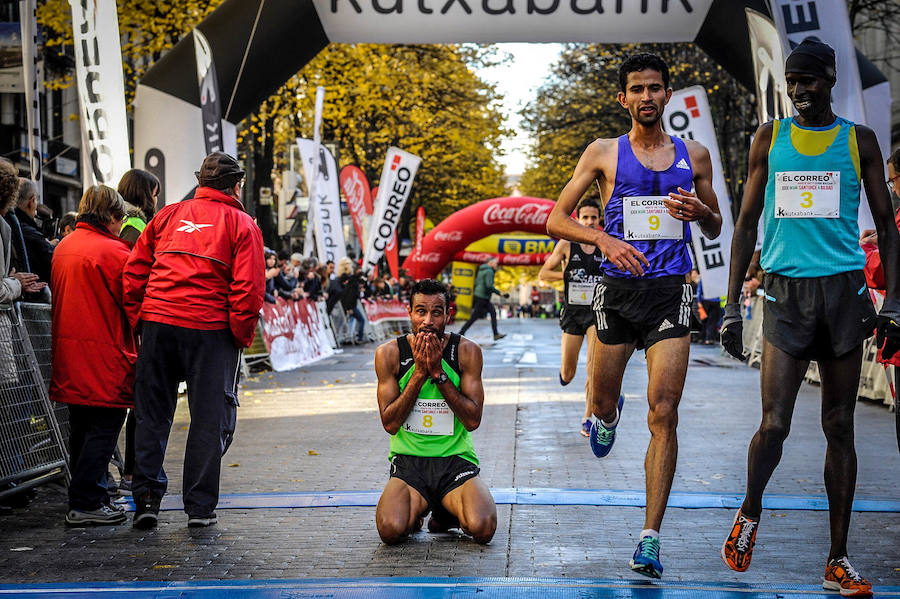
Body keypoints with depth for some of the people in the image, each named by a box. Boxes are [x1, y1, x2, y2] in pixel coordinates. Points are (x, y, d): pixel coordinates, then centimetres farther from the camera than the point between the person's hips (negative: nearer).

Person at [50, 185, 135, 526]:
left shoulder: (62, 247, 11)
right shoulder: (113, 251, -14)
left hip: (68, 354, 8)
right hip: (104, 355, -8)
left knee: (81, 427, 15)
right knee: (104, 426, -2)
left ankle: (90, 498, 23)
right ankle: (85, 504, -3)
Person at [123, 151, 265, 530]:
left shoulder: (167, 216, 14)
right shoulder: (241, 224, 2)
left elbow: (134, 272, 11)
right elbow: (248, 288, -7)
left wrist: (137, 320, 15)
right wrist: (242, 336, 1)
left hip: (157, 321, 4)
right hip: (210, 330, -3)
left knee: (152, 414, 13)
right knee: (210, 420, 6)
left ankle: (146, 498, 9)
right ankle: (200, 507, 7)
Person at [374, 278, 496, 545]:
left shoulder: (467, 351, -2)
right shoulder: (389, 353, -2)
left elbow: (473, 420, -7)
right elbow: (390, 423, -5)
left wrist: (438, 373, -15)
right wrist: (419, 374, -15)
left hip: (456, 460, 0)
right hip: (408, 461, 0)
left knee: (483, 528, -26)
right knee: (391, 530, -28)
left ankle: (448, 513, 10)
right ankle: (415, 511, 9)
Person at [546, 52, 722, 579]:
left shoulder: (695, 155, 11)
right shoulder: (604, 153, 5)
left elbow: (715, 230, 20)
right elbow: (556, 219, 3)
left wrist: (702, 211, -4)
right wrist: (604, 239, -14)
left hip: (671, 292, 0)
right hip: (618, 290, 0)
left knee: (664, 414, -9)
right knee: (604, 402, 11)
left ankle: (650, 538, -6)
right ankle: (608, 415, 52)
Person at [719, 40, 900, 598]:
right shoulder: (769, 138, 9)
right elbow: (748, 222, 11)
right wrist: (732, 305, 6)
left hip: (844, 289, 0)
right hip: (786, 288, 0)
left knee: (839, 428, 3)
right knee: (774, 424, -11)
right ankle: (750, 511, 19)